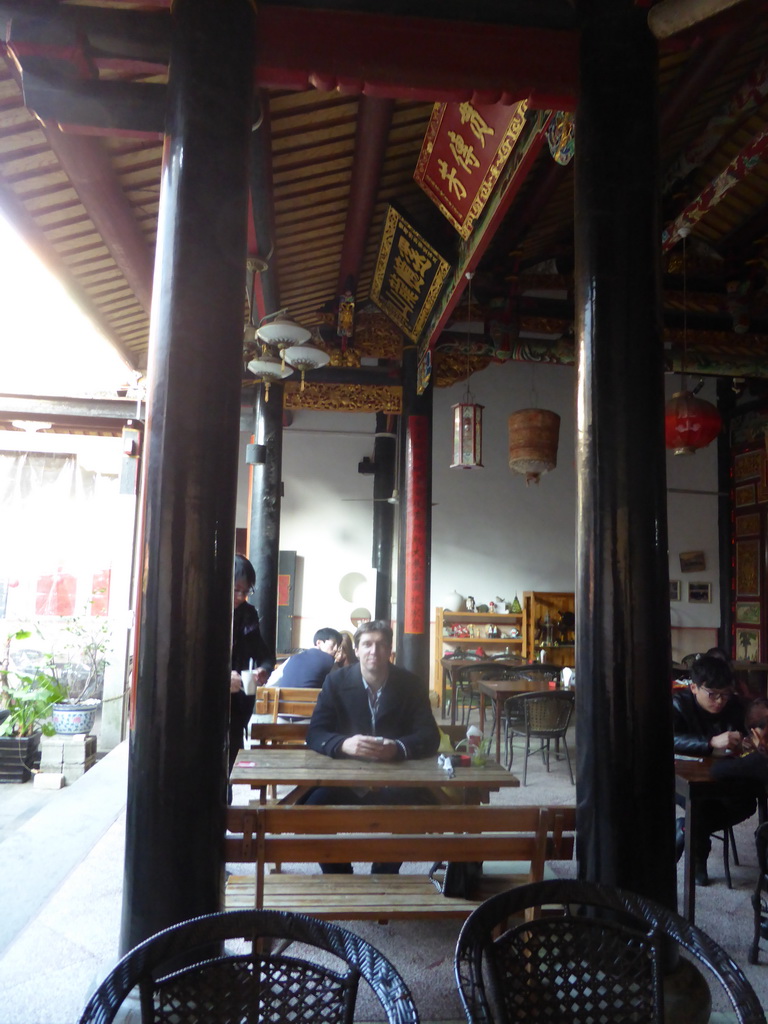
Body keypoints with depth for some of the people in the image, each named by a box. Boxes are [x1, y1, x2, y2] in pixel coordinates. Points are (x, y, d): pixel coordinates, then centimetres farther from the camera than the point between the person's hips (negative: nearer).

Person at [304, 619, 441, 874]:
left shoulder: (411, 684, -1)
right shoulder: (336, 681, -2)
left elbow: (430, 736, -7)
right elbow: (314, 735, -7)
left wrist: (398, 748, -30)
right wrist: (344, 744, -31)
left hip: (396, 782, 0)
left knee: (423, 805, -27)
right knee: (315, 804, -27)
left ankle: (384, 878, 0)